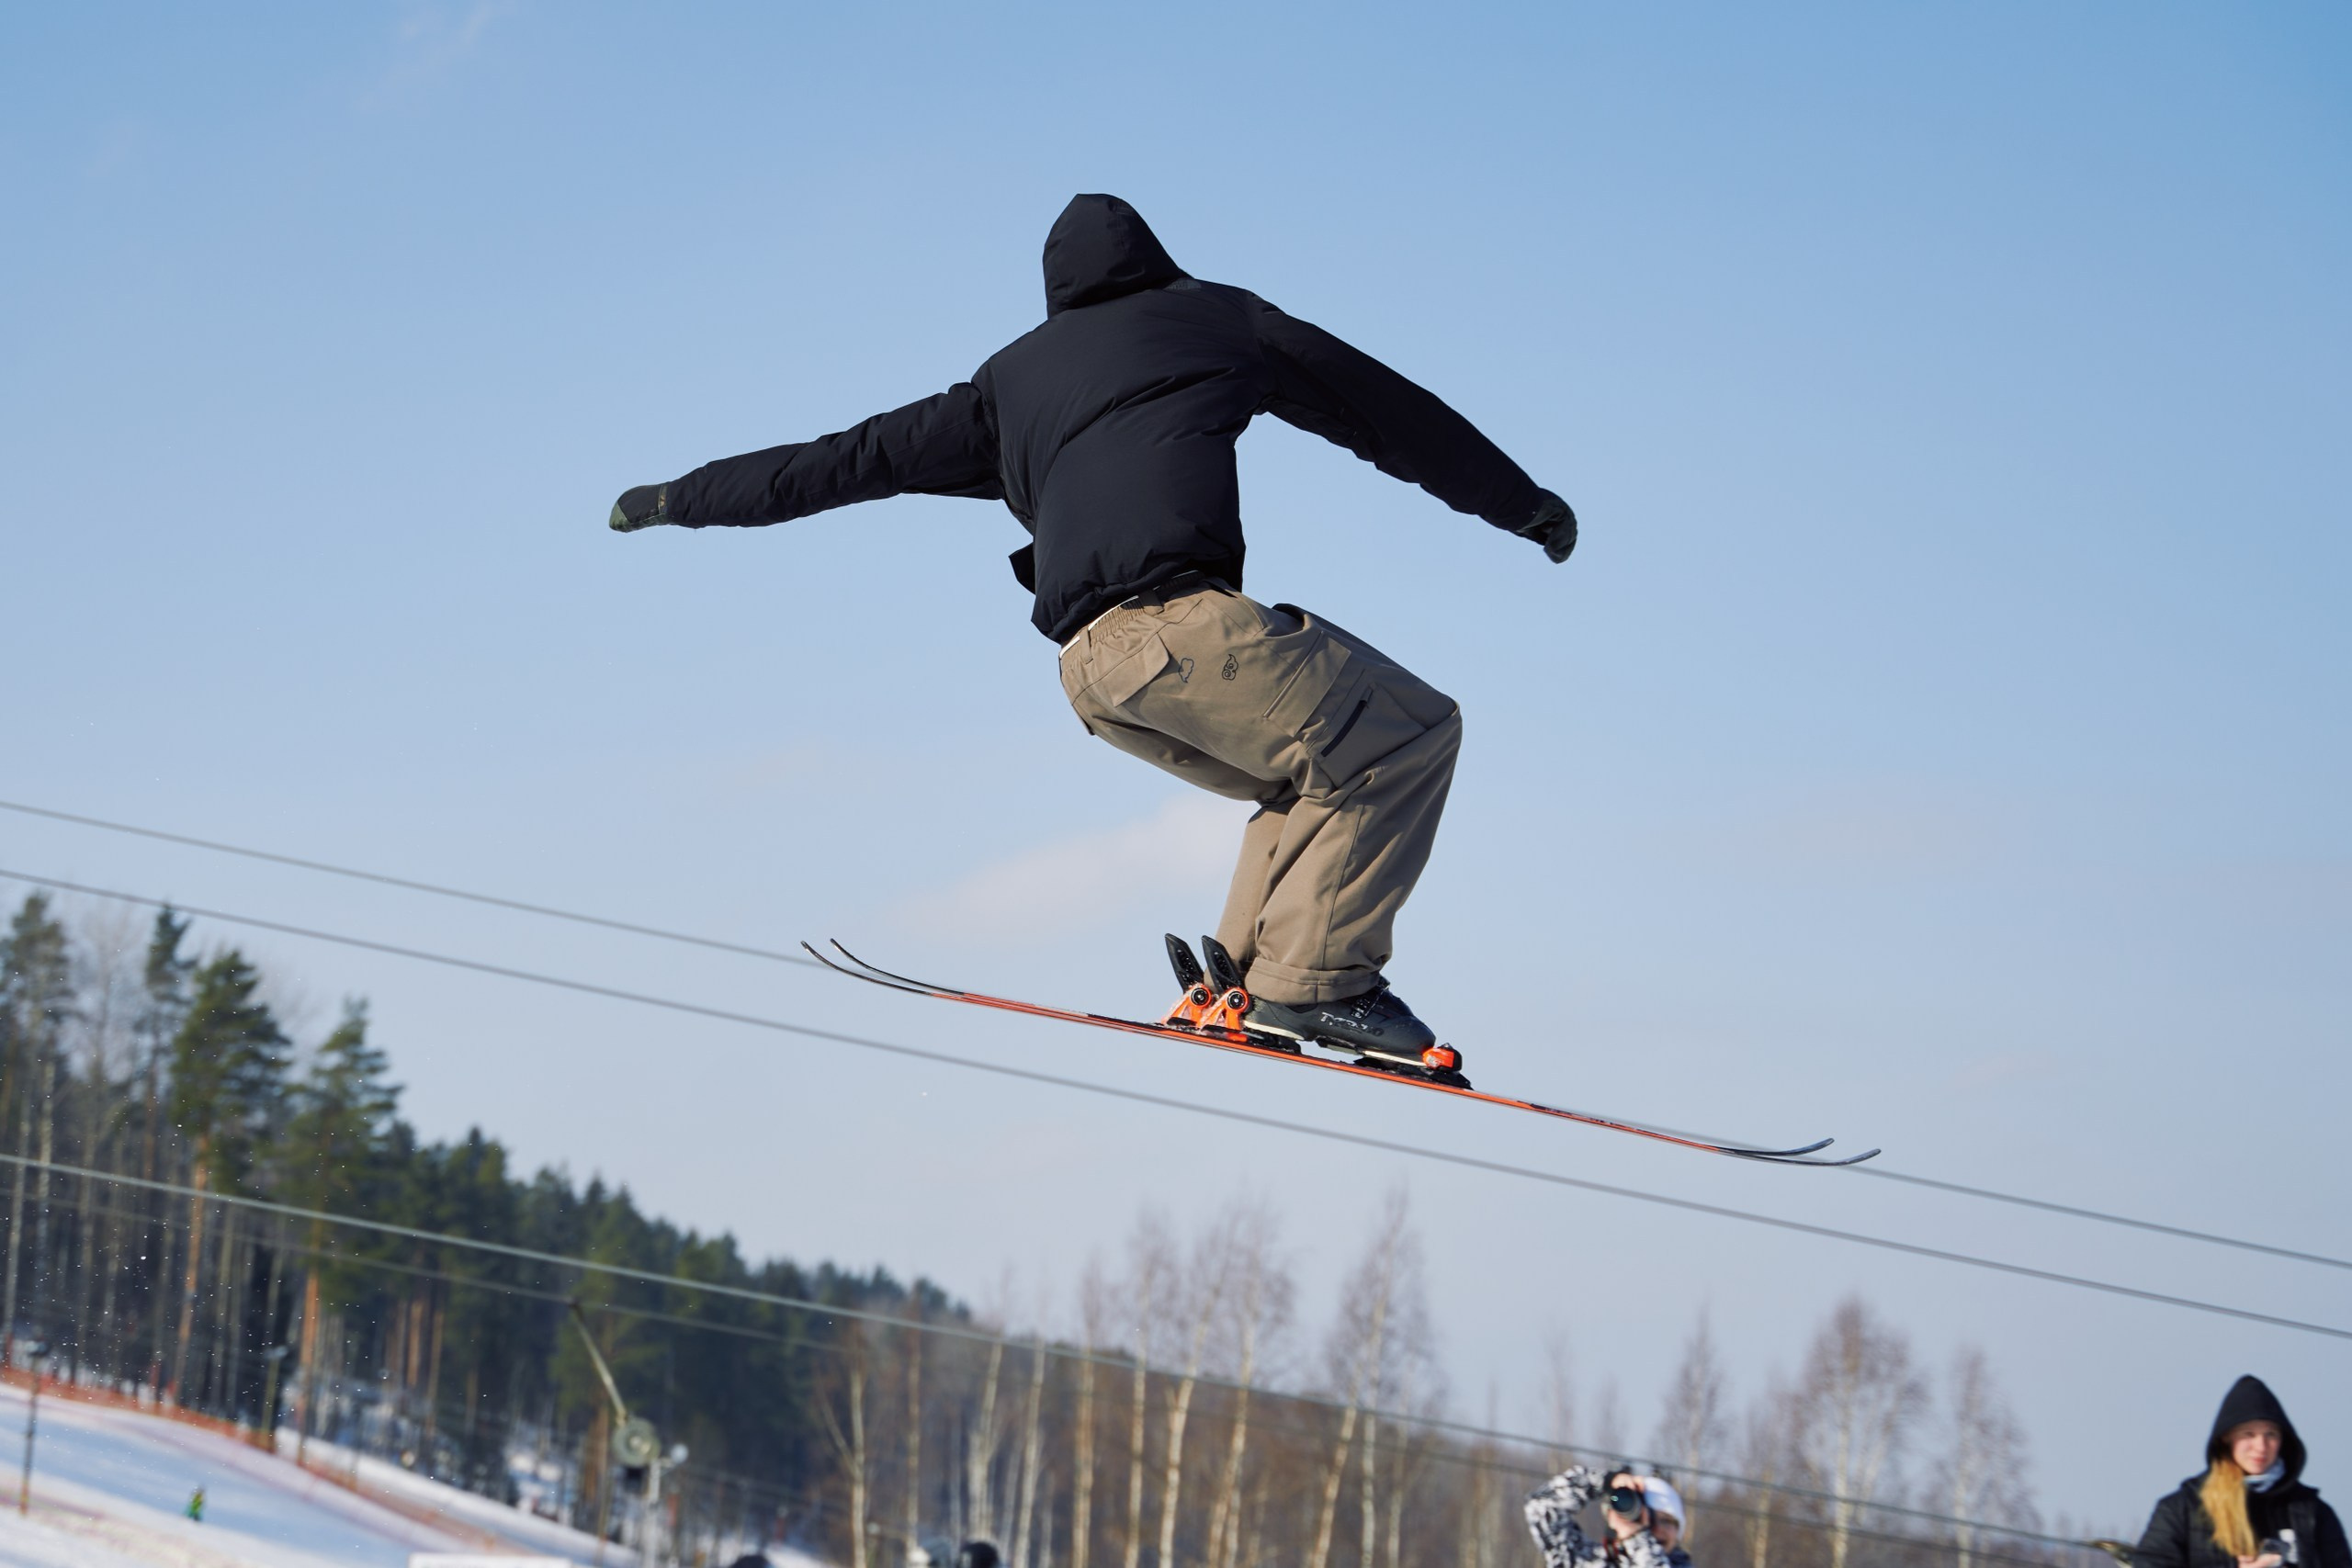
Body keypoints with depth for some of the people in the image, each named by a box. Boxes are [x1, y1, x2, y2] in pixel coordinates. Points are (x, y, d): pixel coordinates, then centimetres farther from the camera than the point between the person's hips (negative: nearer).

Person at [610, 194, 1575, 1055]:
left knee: (1320, 775, 22)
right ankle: (1315, 977, -10)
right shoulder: (1212, 319, 20)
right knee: (1406, 733, 1)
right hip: (1180, 621, -6)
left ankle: (1241, 975, 7)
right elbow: (1387, 410, 26)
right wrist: (1522, 501, 36)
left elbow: (854, 458, 32)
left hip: (1093, 674, 6)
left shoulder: (1011, 382, 28)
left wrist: (680, 500, 42)